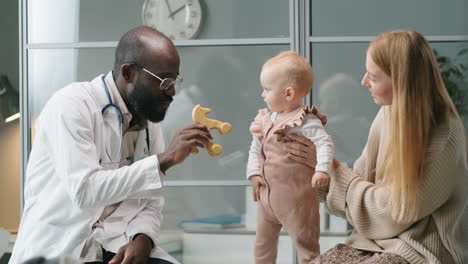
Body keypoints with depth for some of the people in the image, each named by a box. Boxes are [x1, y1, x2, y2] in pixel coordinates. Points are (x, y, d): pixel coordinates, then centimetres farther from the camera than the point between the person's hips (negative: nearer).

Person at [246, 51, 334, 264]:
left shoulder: (305, 122, -17)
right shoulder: (266, 120, 6)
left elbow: (325, 144, -25)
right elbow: (255, 150, 12)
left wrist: (322, 170, -39)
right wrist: (254, 174, -1)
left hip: (295, 197, -8)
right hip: (267, 195, 8)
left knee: (305, 245, 3)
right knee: (263, 244, 21)